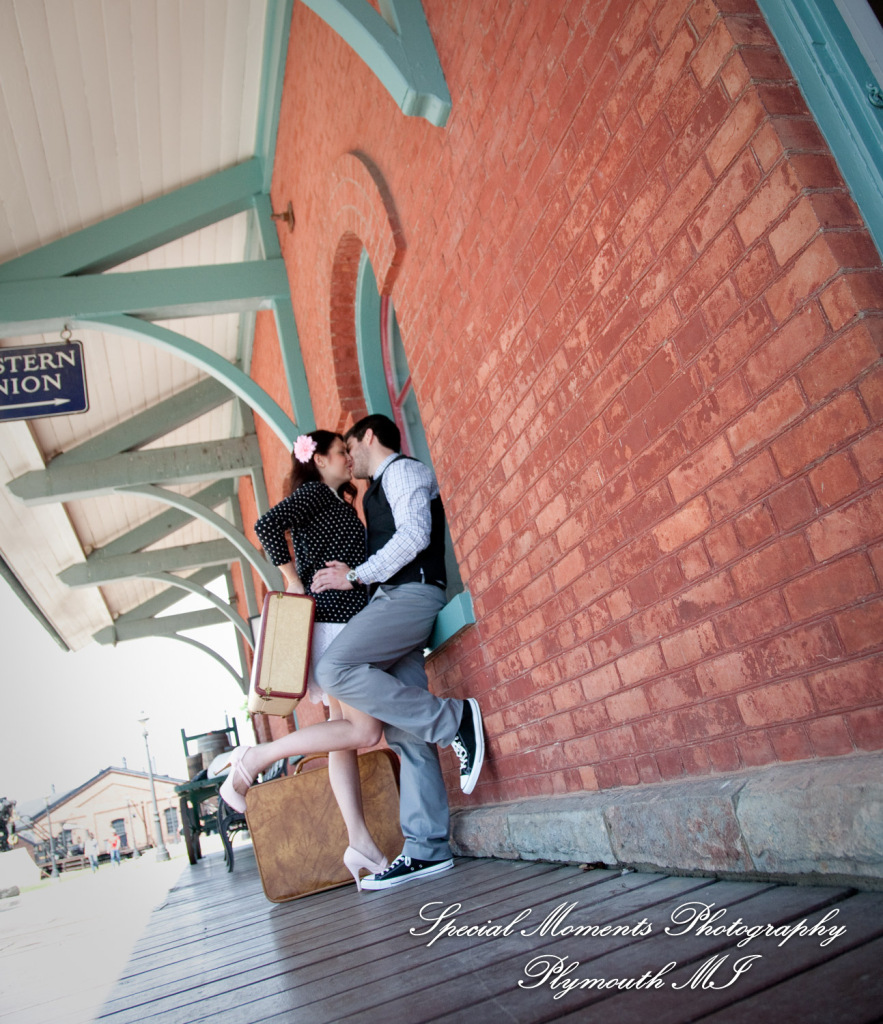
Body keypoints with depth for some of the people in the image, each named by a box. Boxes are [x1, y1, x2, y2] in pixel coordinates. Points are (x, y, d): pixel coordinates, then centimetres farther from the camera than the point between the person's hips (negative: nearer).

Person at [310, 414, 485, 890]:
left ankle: (454, 719, -19)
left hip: (411, 593, -9)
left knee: (334, 670, -26)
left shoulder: (403, 470, 3)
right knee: (404, 732, 1)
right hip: (392, 600, 9)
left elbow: (414, 534, -13)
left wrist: (356, 577, -12)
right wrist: (354, 574, 9)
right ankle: (427, 849, 1)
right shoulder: (377, 491, 30)